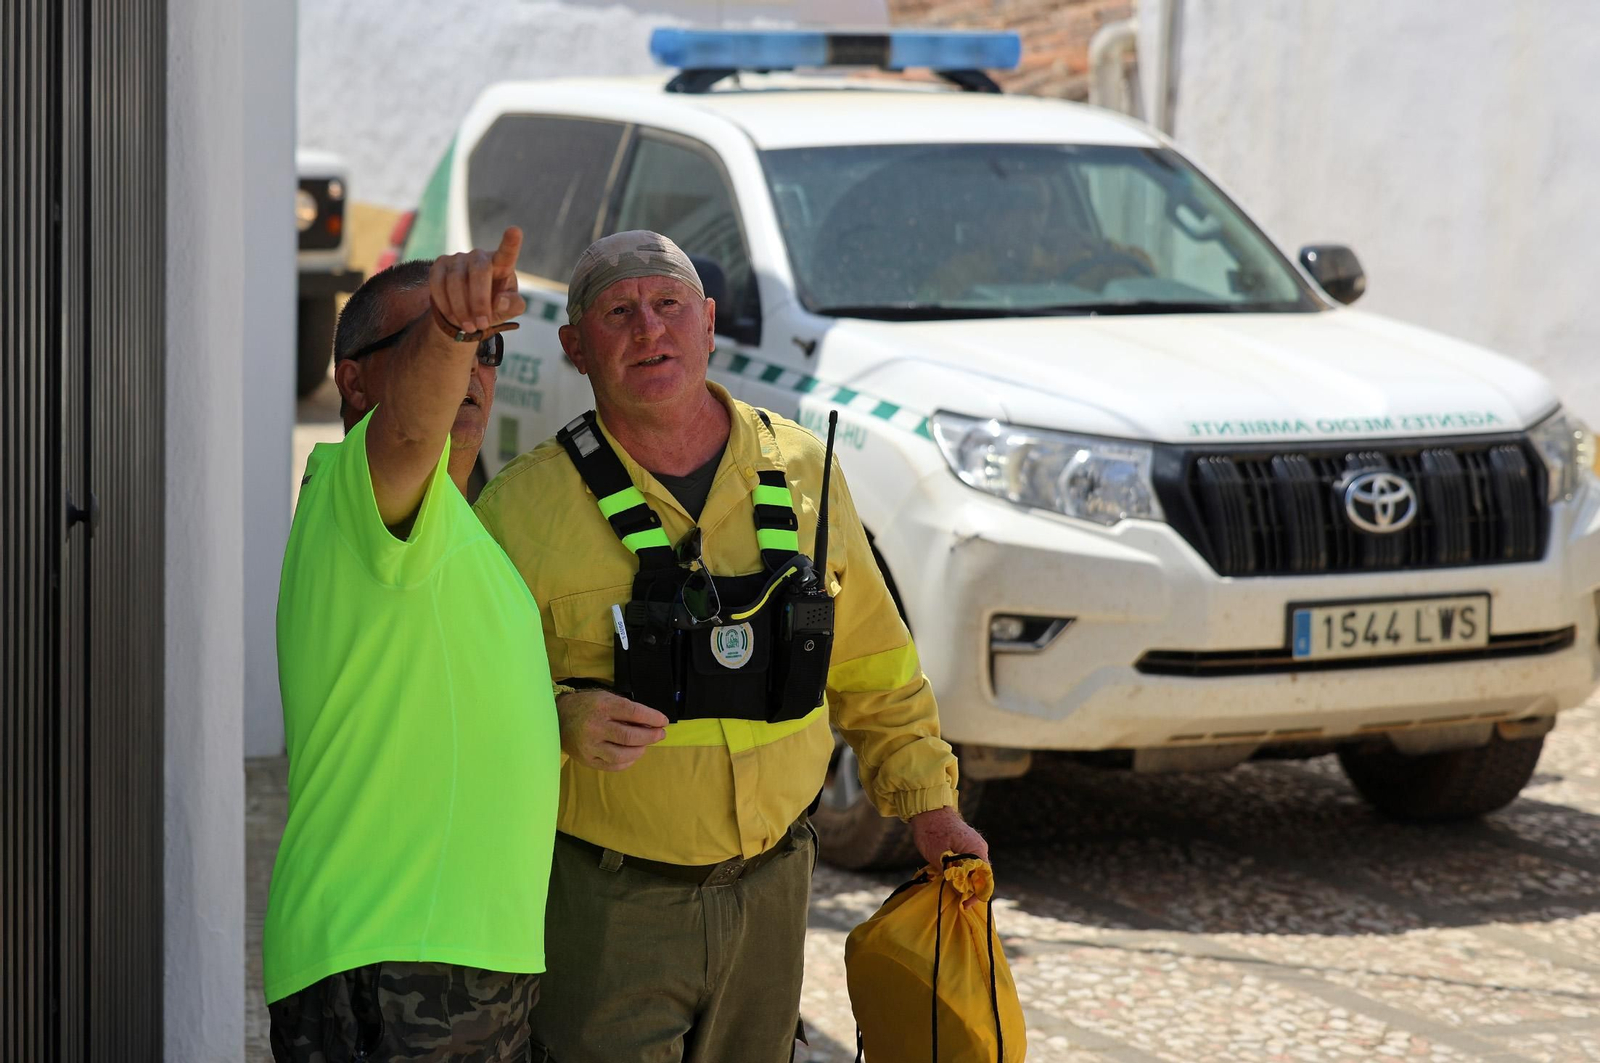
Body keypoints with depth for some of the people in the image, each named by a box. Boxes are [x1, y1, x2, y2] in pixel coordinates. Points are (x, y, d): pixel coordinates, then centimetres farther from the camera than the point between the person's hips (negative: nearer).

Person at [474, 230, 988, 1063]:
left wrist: (927, 802, 11)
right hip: (601, 899, -4)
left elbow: (873, 662, 15)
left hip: (767, 892, 4)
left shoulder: (802, 471, 4)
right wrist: (556, 721, -26)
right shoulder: (525, 503, -9)